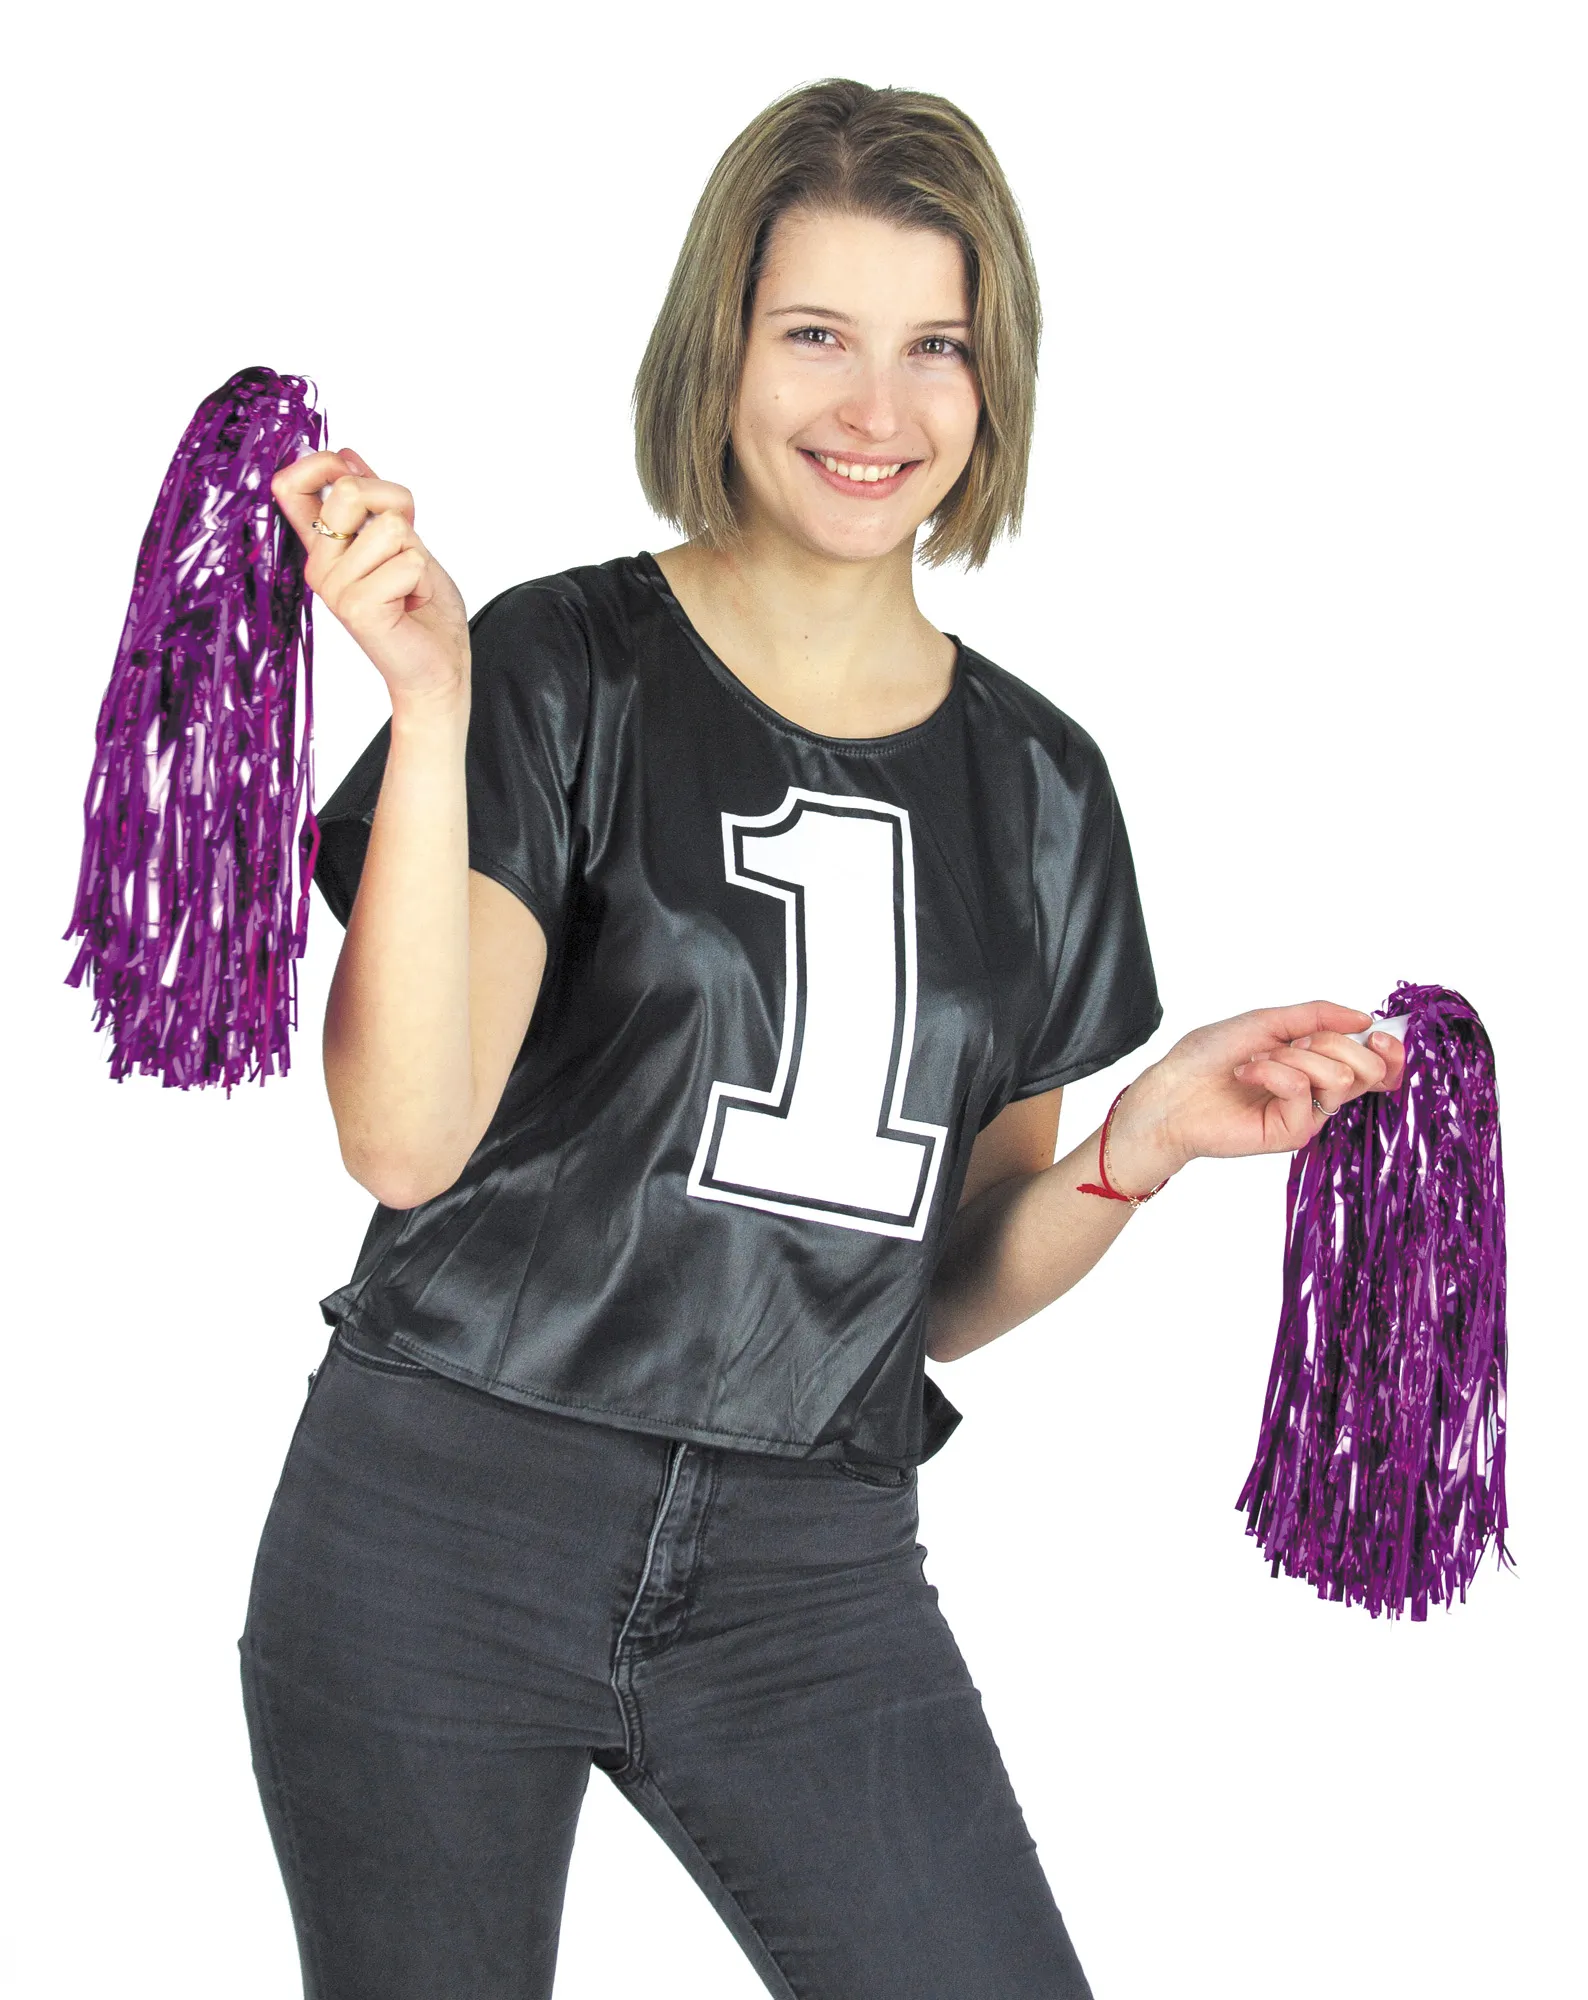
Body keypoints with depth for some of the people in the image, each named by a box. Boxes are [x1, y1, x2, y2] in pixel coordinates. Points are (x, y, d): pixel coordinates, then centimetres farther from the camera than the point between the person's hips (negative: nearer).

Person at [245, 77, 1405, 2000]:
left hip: (814, 1571, 3)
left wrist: (1140, 1142, -6)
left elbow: (951, 1287, 12)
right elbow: (405, 1135, -16)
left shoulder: (1037, 784, 8)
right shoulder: (564, 670, -4)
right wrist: (430, 704, -23)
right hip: (443, 1530, -3)